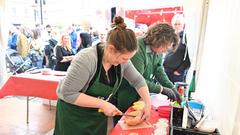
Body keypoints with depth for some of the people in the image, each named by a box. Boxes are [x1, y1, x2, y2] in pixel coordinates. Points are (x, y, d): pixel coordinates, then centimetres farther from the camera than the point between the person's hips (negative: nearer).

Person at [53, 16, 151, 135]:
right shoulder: (86, 59, -32)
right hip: (73, 116, -5)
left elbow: (137, 80, 1)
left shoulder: (122, 59, -12)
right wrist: (102, 104, -28)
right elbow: (67, 93, -28)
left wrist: (148, 104, -9)